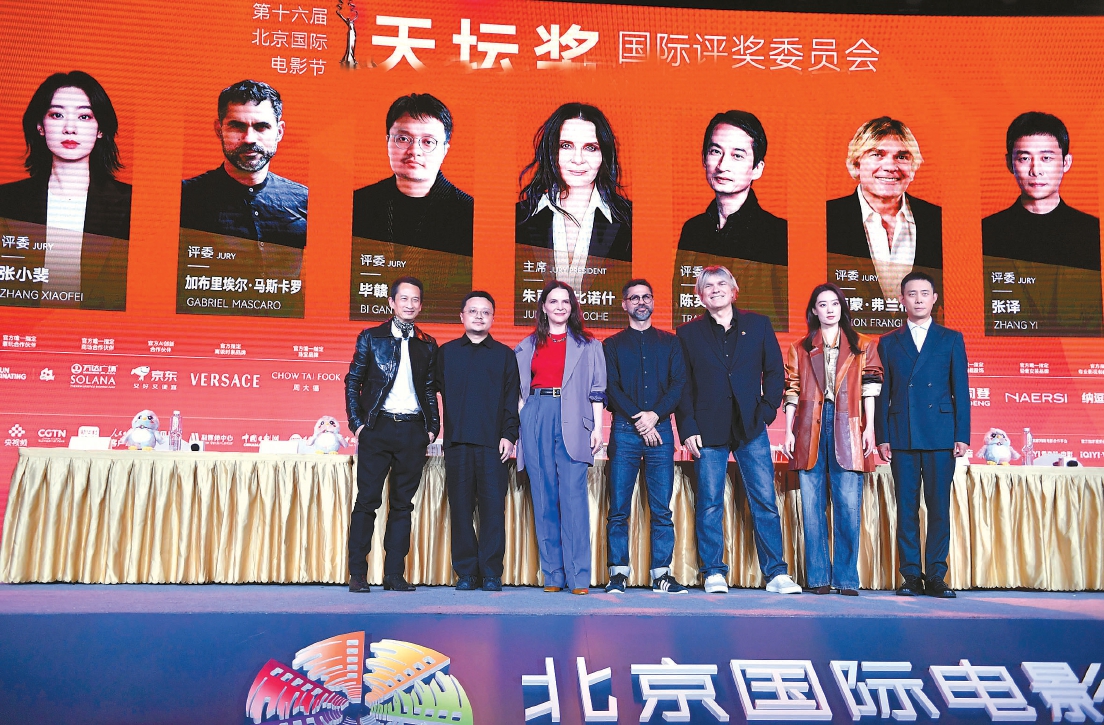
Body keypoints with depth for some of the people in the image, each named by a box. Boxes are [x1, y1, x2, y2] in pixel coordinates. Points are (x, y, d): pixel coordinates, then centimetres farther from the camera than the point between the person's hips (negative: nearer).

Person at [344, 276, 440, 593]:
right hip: (378, 427, -2)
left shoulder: (428, 345, 12)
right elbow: (353, 381, 5)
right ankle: (357, 574, 4)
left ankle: (394, 573, 11)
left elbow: (431, 390, 15)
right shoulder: (371, 338, 6)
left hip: (413, 430, 2)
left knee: (403, 504, 5)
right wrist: (357, 422, -4)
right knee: (367, 500, -3)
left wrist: (432, 427, 5)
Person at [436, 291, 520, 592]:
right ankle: (466, 572, 9)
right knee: (460, 507, 2)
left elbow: (512, 398, 6)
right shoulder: (446, 352, 15)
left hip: (492, 442, -1)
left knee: (493, 506, -4)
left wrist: (508, 435, -4)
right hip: (457, 441, 1)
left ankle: (491, 574, 2)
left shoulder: (504, 354, 12)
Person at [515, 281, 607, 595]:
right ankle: (552, 574, 6)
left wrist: (597, 428, -2)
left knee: (573, 495, -11)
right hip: (536, 419, 3)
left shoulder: (587, 345, 12)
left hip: (571, 421, -2)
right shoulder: (527, 346, 17)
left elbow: (596, 389, 7)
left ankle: (578, 576, -10)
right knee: (543, 496, 1)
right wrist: (515, 428, 6)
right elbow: (518, 390, 16)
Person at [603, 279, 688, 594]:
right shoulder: (613, 345, 14)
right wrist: (637, 419, -11)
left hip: (660, 429, 1)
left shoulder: (670, 342, 16)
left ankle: (662, 574, 4)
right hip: (625, 430, 0)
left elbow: (679, 384, 5)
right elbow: (611, 388, 3)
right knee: (619, 508, -3)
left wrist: (655, 414, -10)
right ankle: (618, 573, 2)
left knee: (662, 508, -1)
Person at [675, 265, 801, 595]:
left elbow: (775, 371, 9)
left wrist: (767, 411, -2)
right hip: (708, 431, -1)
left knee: (765, 501, 1)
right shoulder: (688, 333, 7)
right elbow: (683, 385, 4)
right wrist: (688, 428, -4)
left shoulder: (758, 325, 9)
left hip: (751, 428, 1)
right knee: (709, 504, 2)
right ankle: (714, 573, 12)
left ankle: (776, 573, 8)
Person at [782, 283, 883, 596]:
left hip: (846, 429, -1)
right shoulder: (800, 349, 15)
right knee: (812, 505, 1)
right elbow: (792, 392, 10)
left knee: (848, 505, -6)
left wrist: (869, 427, -3)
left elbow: (870, 386, 7)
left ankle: (846, 578, 2)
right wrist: (788, 432, 2)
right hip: (809, 428, 1)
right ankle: (818, 578, 7)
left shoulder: (862, 346, 13)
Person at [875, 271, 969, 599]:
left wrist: (962, 435, -2)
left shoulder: (951, 339, 11)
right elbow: (883, 393, 9)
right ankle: (911, 576, 8)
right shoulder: (889, 343, 13)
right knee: (906, 508, 2)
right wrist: (882, 437, 1)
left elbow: (961, 390, 6)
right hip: (902, 436, 1)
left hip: (940, 436, -1)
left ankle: (936, 577, 7)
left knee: (939, 507, 0)